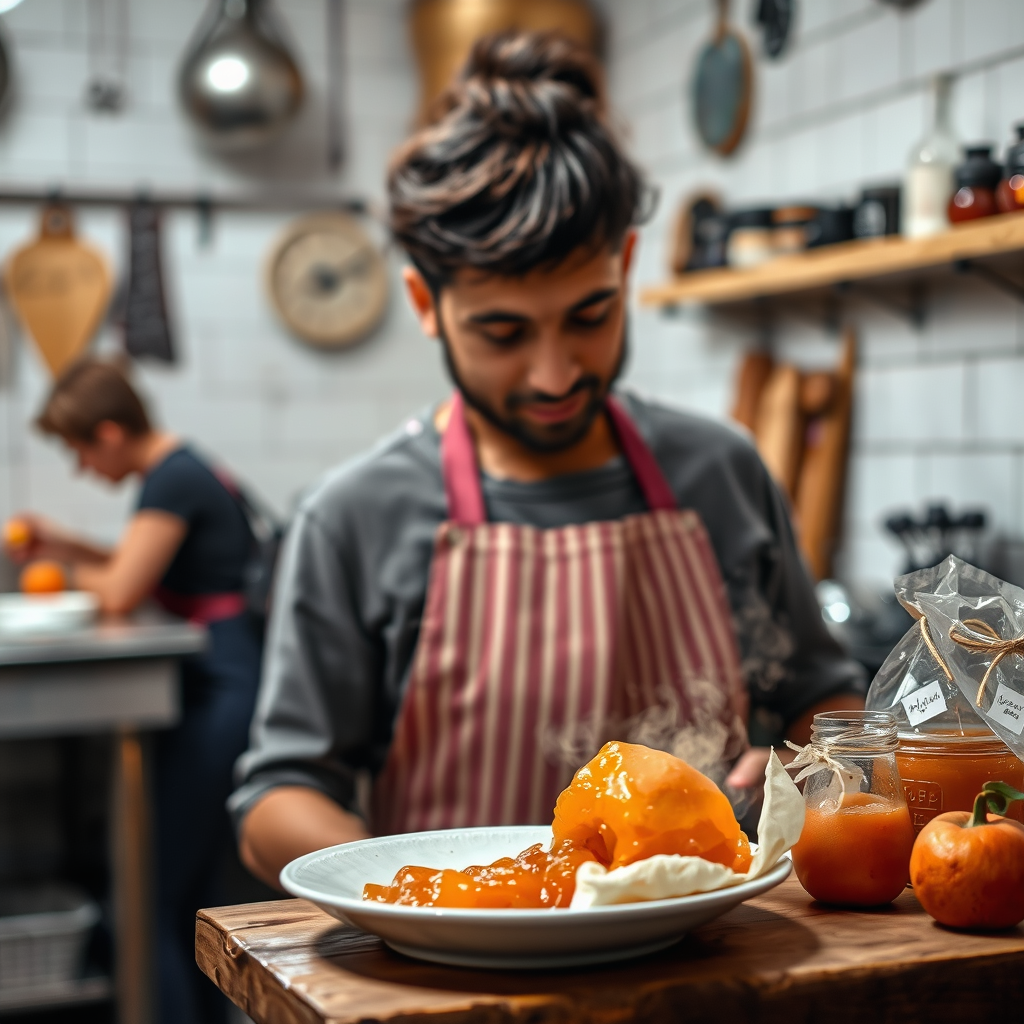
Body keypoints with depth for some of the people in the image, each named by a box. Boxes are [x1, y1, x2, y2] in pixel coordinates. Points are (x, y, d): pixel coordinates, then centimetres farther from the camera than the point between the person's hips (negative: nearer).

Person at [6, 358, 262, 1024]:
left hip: (218, 690, -10)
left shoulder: (173, 480, -14)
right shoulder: (188, 466, 15)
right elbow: (146, 569, 25)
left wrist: (77, 571, 3)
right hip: (223, 690, 10)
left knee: (154, 894, -4)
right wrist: (64, 544, 16)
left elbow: (121, 593, -18)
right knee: (192, 890, 17)